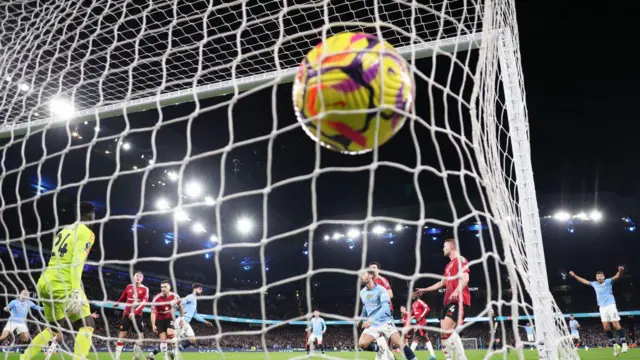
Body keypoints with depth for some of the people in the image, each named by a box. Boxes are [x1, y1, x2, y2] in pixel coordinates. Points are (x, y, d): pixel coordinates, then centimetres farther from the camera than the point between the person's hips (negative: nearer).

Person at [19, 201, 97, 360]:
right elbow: (77, 262, -17)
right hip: (63, 283, -8)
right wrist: (76, 292, -25)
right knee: (87, 325, -6)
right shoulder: (86, 232, -4)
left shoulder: (65, 230, 21)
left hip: (45, 281, 8)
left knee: (53, 328, 24)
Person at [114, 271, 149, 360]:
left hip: (138, 315, -2)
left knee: (140, 334, -3)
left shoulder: (145, 289, -4)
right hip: (127, 314, 2)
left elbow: (144, 302, -16)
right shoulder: (128, 287, 6)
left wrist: (135, 312, -27)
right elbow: (122, 297, 26)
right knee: (122, 334, -4)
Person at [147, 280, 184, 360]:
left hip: (169, 318, 1)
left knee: (170, 334, -25)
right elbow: (153, 313, -17)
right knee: (163, 339, -8)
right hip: (160, 320, -1)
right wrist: (153, 325, -27)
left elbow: (180, 307, 4)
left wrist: (181, 319, 5)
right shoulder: (156, 299, -21)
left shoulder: (175, 296, -15)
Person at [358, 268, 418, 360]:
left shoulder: (381, 290, -11)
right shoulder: (362, 292, 7)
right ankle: (382, 350, 5)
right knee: (362, 344, -18)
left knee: (400, 344, -19)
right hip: (372, 324, 5)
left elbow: (385, 307, -25)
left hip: (385, 321, -5)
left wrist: (371, 320, -34)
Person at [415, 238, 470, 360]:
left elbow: (465, 278, -18)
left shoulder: (460, 260, -4)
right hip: (448, 301, 10)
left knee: (447, 329, -23)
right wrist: (425, 290, 37)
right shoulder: (449, 265, 25)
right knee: (444, 331, 6)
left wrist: (457, 291, -35)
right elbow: (442, 283, 34)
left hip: (458, 300, -10)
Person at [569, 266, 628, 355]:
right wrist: (574, 275, 30)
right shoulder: (594, 284, 12)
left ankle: (624, 344, 0)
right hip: (602, 308, 5)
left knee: (616, 325, -10)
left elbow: (617, 276, -17)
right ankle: (615, 345, 8)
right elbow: (584, 281, 26)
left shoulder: (608, 281, -2)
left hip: (610, 305, -5)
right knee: (606, 328, -2)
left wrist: (620, 271, -40)